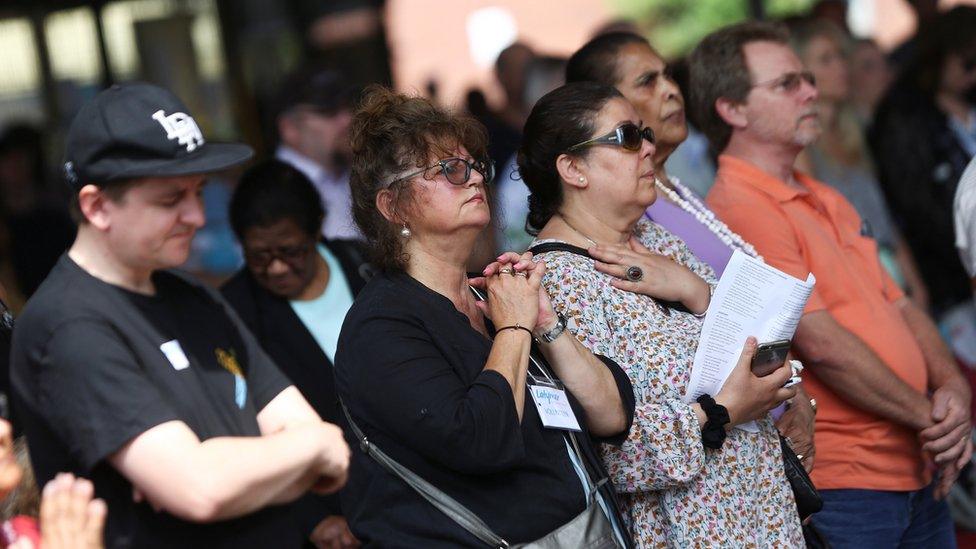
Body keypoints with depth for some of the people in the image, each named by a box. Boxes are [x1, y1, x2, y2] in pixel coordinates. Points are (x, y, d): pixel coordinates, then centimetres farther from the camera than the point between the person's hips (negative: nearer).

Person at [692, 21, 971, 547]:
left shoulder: (829, 202, 16)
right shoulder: (739, 211, -15)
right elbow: (821, 343, -19)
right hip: (841, 485, -8)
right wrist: (928, 415, -10)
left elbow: (900, 307, 15)